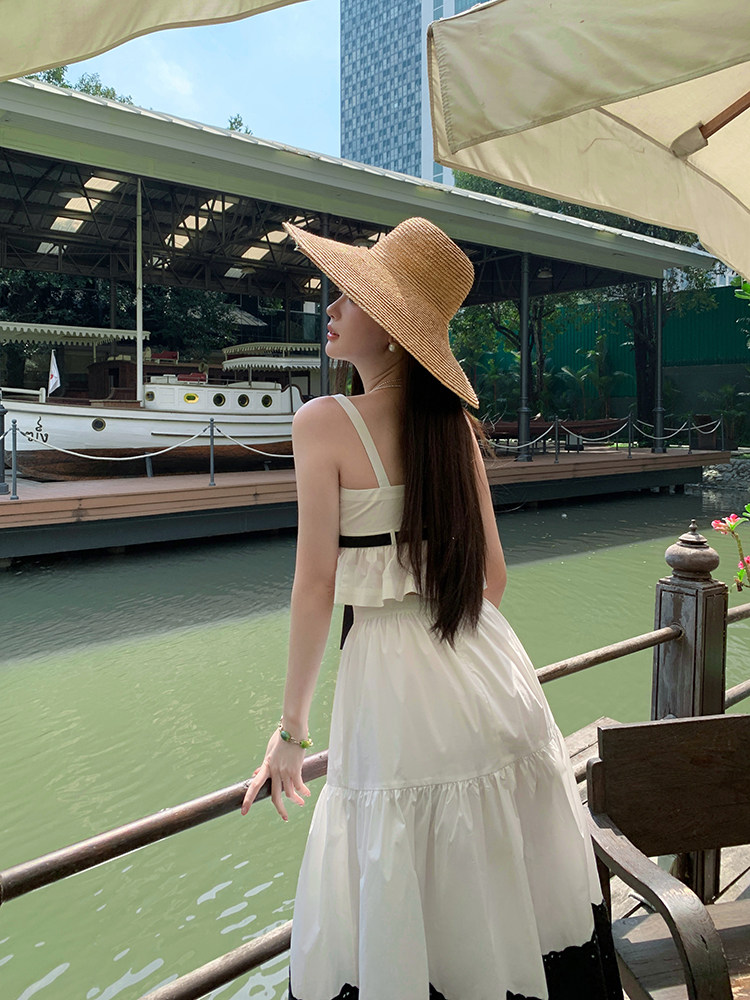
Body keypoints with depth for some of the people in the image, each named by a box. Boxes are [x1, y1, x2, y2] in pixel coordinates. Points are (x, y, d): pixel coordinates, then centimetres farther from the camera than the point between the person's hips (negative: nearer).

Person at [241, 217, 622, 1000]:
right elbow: (491, 573, 9)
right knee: (512, 915, 21)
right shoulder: (453, 421, 5)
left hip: (394, 685, -6)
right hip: (492, 683, 6)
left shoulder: (324, 422, -11)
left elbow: (316, 584, -13)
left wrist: (289, 730, -4)